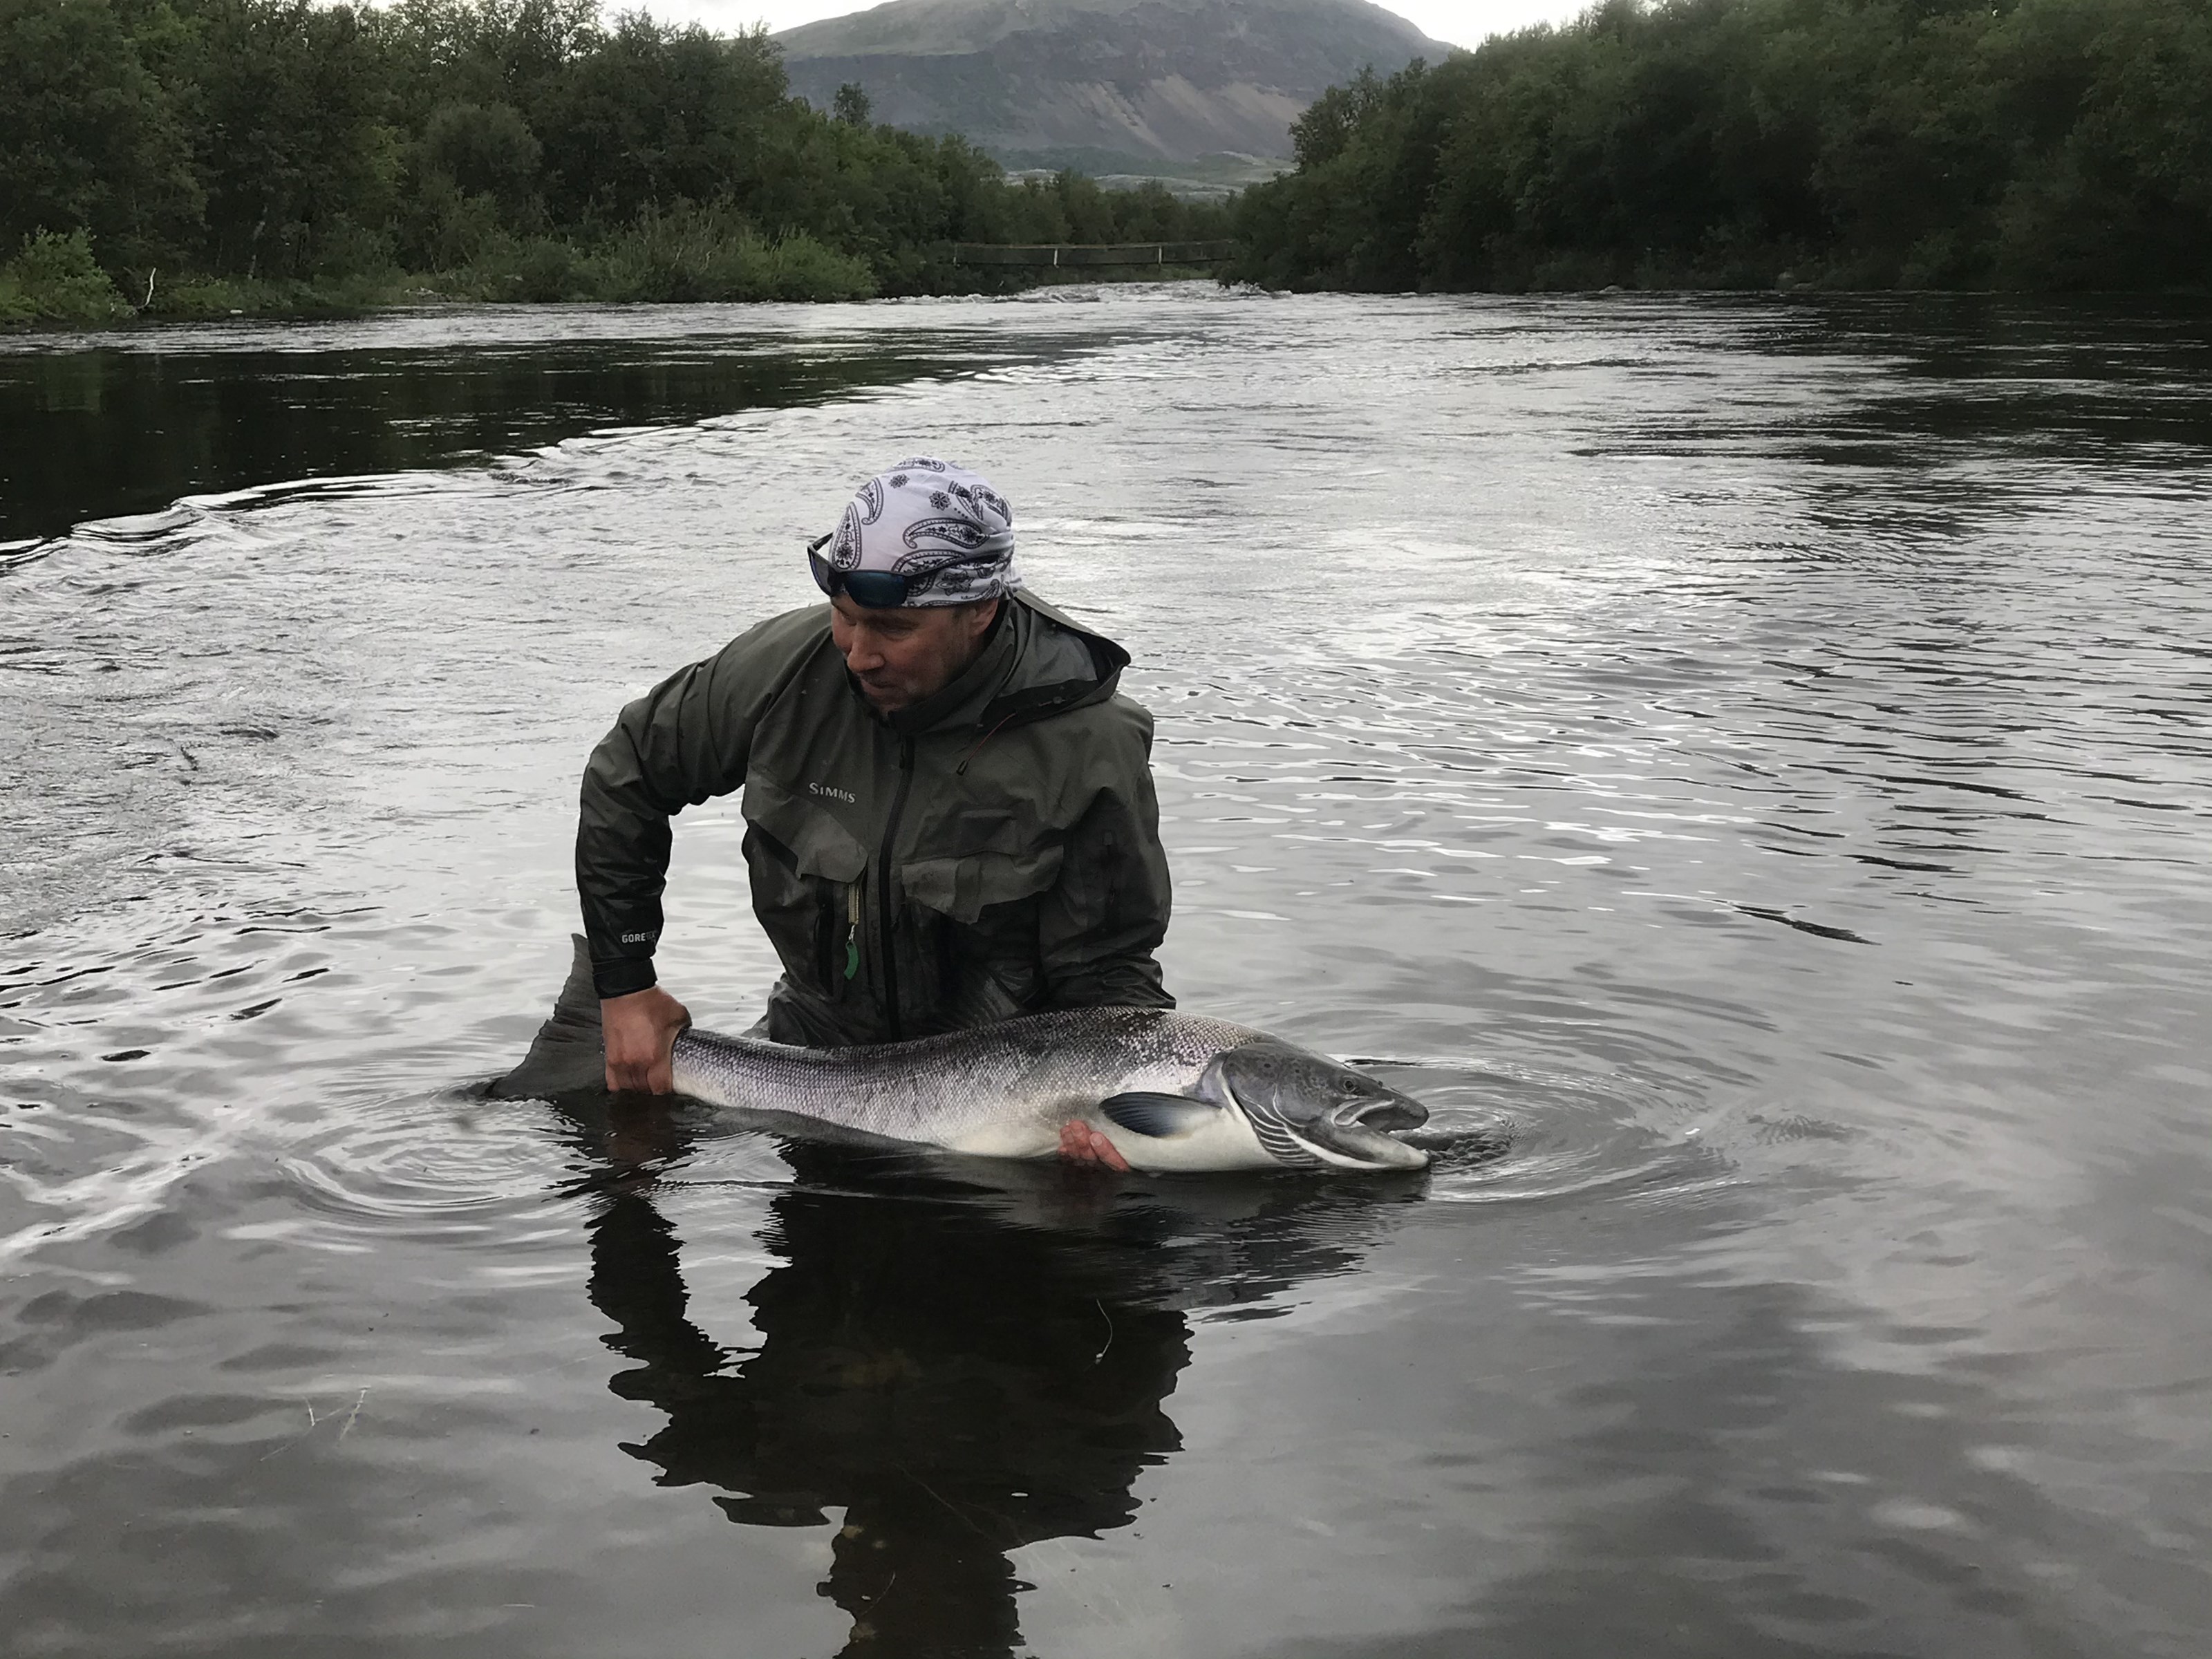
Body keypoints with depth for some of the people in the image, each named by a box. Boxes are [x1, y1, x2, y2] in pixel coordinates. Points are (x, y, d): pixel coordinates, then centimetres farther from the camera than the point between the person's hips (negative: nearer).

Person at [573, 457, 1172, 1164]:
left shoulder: (1088, 747, -24)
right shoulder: (789, 667, -15)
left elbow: (1108, 971, -15)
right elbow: (625, 774, 2)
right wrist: (624, 984, 1)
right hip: (813, 1039, 3)